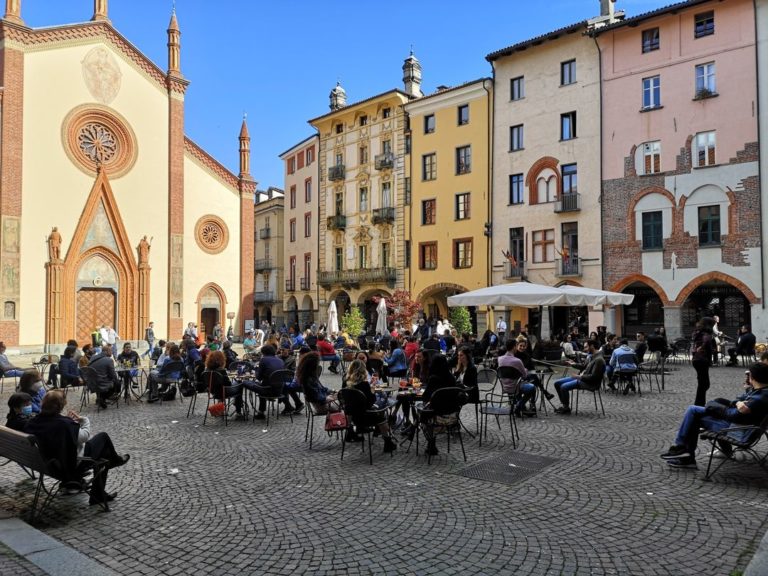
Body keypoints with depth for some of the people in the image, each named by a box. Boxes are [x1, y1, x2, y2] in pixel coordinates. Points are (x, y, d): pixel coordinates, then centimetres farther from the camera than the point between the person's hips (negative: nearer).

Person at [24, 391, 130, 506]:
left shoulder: (34, 422, -10)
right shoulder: (65, 424, -32)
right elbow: (84, 436, -16)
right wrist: (83, 419, -2)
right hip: (72, 466, -8)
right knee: (103, 436, 10)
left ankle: (99, 495, 34)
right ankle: (115, 459, 40)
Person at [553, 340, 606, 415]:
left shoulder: (599, 359, -19)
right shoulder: (592, 356, 11)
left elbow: (593, 377, -23)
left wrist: (580, 377, -14)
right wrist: (582, 372, 5)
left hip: (590, 383, -10)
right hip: (582, 378, 10)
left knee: (564, 387, -26)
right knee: (557, 383, 3)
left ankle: (566, 408, -7)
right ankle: (564, 405, 9)